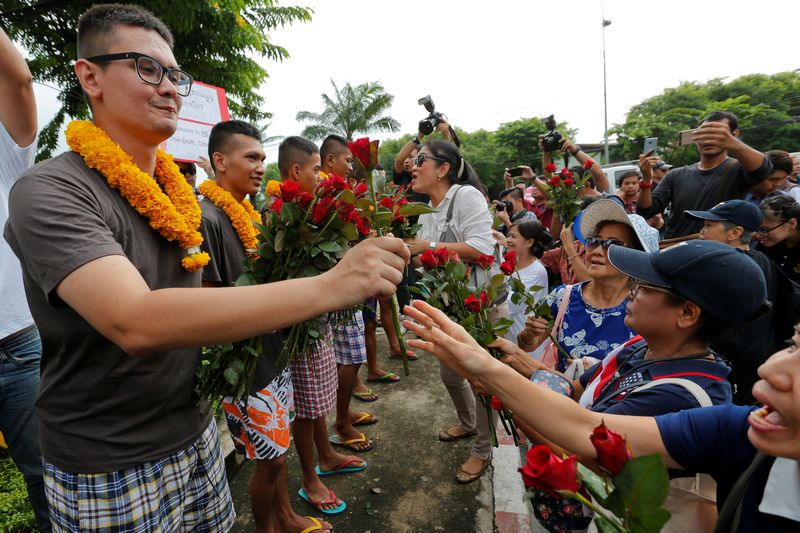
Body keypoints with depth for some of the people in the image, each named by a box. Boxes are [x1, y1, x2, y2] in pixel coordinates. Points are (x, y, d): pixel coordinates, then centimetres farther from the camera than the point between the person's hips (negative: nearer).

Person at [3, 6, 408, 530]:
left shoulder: (180, 191, 4)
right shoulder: (49, 191, -19)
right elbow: (134, 322, -36)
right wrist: (327, 286, -40)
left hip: (196, 436, 6)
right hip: (109, 473, -5)